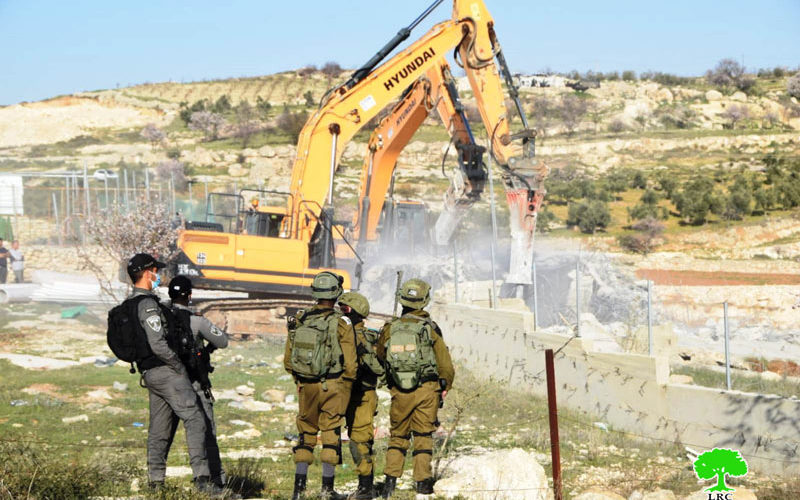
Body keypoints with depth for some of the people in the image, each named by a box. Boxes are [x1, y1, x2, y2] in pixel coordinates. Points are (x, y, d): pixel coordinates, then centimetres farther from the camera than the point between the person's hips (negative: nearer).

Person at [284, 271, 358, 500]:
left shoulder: (298, 322, 0)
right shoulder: (341, 324, -12)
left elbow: (288, 361, 6)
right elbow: (350, 364, -11)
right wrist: (347, 387, 4)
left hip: (305, 386, 3)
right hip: (333, 386, -3)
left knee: (305, 434, 13)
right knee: (331, 434, 5)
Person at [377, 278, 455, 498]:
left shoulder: (389, 329, 0)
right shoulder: (430, 328, -5)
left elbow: (380, 359, 12)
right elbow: (445, 364, -2)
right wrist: (444, 388, 11)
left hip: (399, 392, 2)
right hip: (426, 390, -2)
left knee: (398, 436, 14)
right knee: (423, 436, 6)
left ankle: (391, 478, 4)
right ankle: (423, 480, 3)